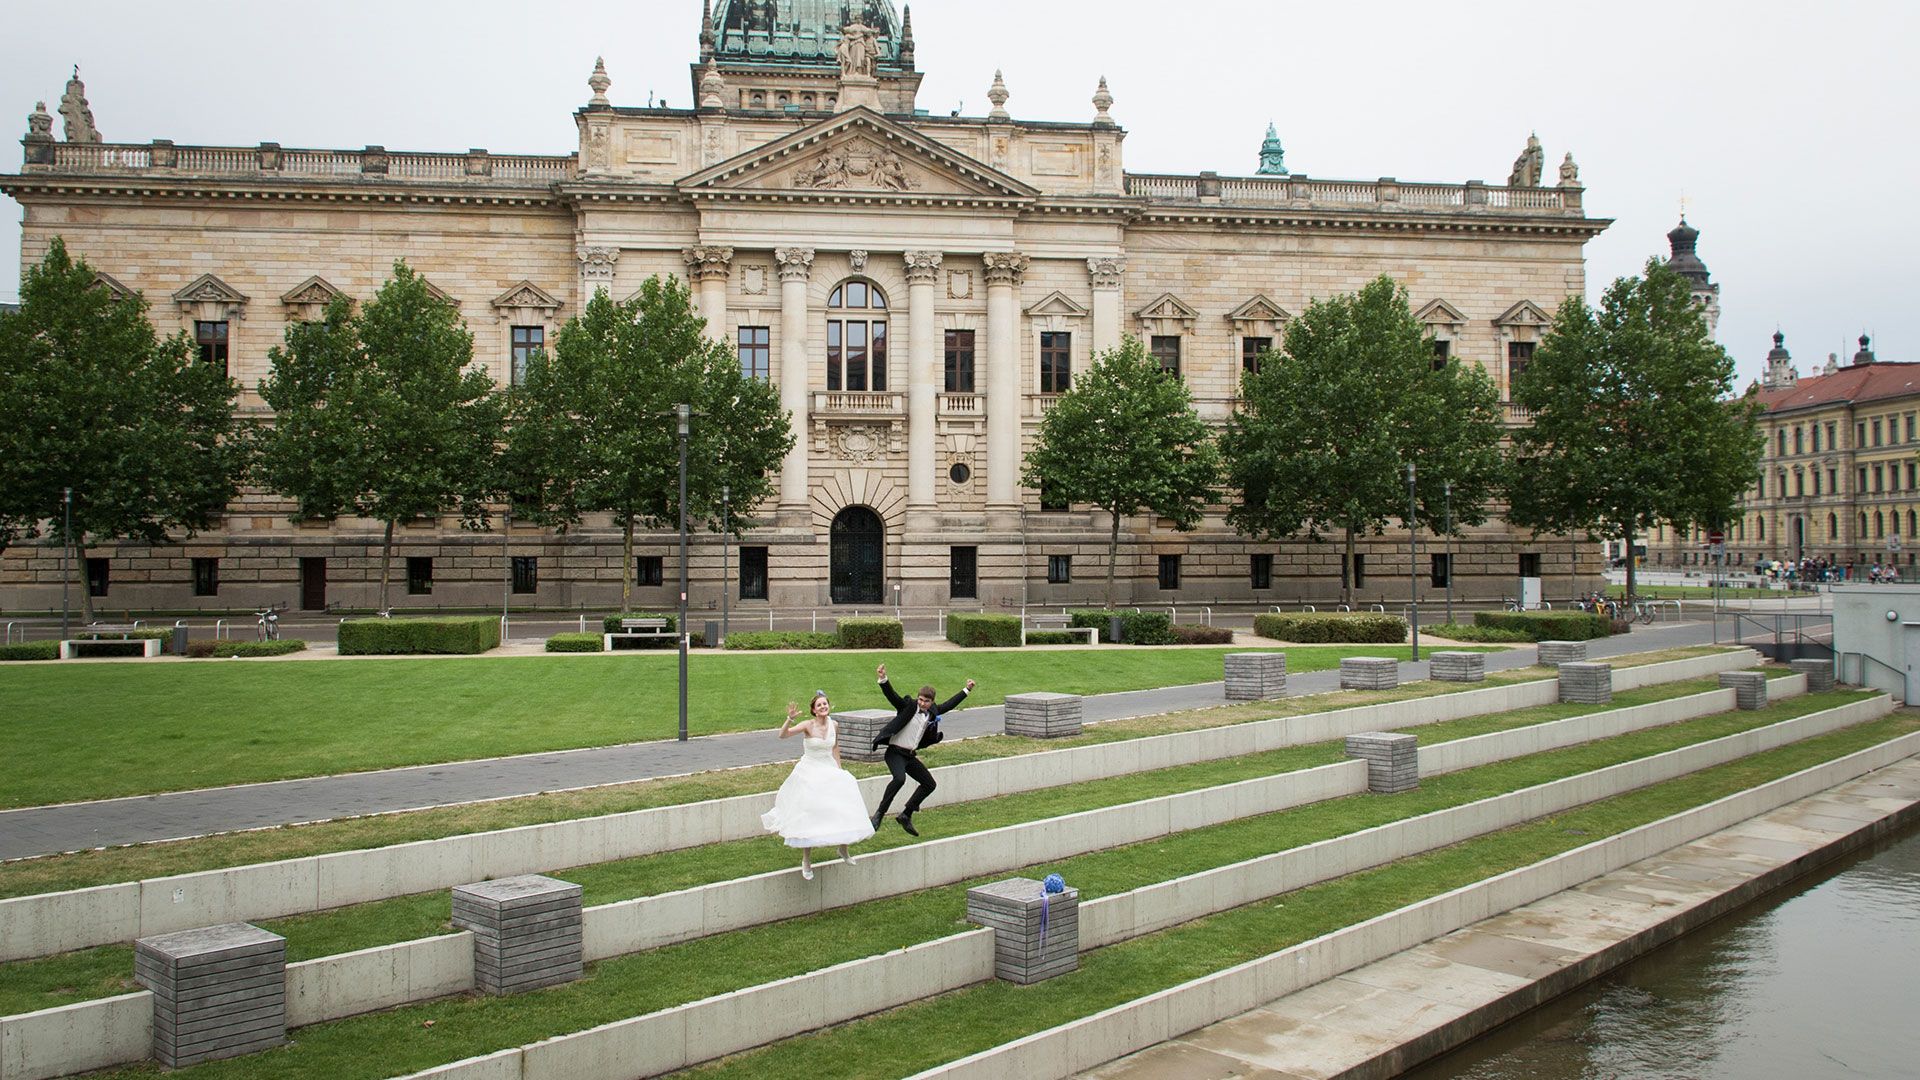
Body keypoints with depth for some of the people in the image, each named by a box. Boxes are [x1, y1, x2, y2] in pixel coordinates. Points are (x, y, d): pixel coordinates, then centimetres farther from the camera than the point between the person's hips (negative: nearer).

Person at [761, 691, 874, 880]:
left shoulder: (833, 725, -1)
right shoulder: (808, 725, -15)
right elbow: (783, 735, -27)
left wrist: (839, 769, 13)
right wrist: (790, 719, -43)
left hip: (830, 772, 4)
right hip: (810, 773, -4)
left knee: (843, 809, 1)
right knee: (809, 817, -2)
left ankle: (843, 848, 26)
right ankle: (806, 861, 12)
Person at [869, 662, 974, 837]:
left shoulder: (932, 712, 7)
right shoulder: (908, 706, -10)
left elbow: (948, 705, 22)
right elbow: (892, 695, -24)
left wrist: (967, 690, 27)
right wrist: (883, 679, -42)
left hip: (910, 756, 8)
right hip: (895, 752, -8)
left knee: (930, 784, 11)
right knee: (899, 778, -33)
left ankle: (905, 815, 20)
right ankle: (879, 813, -22)